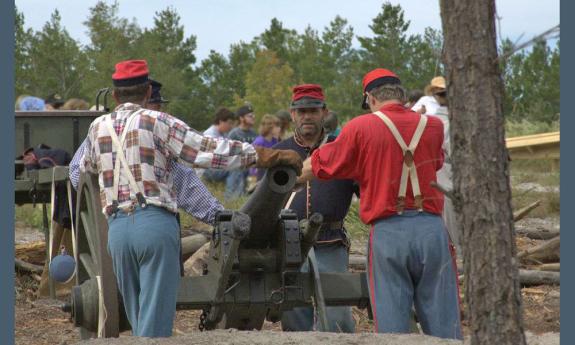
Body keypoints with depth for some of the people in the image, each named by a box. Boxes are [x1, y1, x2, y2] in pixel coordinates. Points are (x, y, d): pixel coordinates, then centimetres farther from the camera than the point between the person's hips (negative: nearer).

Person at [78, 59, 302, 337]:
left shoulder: (98, 127, 14)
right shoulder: (157, 122, 1)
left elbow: (86, 167, 32)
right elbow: (207, 150, -5)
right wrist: (265, 155, -2)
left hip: (117, 228, 4)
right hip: (155, 221, -4)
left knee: (138, 318, 14)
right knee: (155, 319, -5)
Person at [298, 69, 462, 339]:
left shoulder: (360, 128, 2)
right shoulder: (433, 126, 9)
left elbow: (314, 168, 10)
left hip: (387, 233, -2)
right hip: (431, 228, 2)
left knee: (392, 328, 2)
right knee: (444, 327, 5)